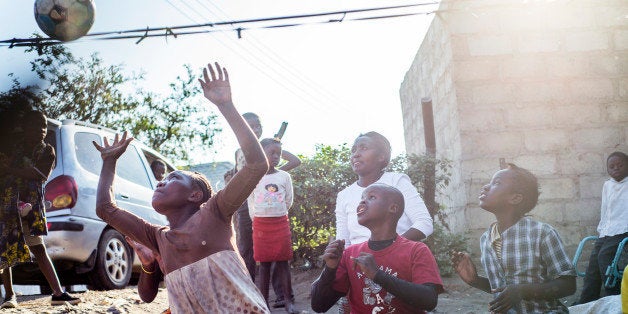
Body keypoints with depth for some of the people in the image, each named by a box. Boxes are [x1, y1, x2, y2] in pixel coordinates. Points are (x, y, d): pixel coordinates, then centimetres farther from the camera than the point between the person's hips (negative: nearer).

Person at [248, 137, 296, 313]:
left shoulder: (284, 176, 0)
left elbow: (288, 201, 11)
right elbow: (251, 202, 7)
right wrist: (258, 220, 10)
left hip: (281, 223, 1)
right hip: (260, 224, -1)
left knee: (283, 262, 3)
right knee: (264, 263, 4)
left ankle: (288, 300, 10)